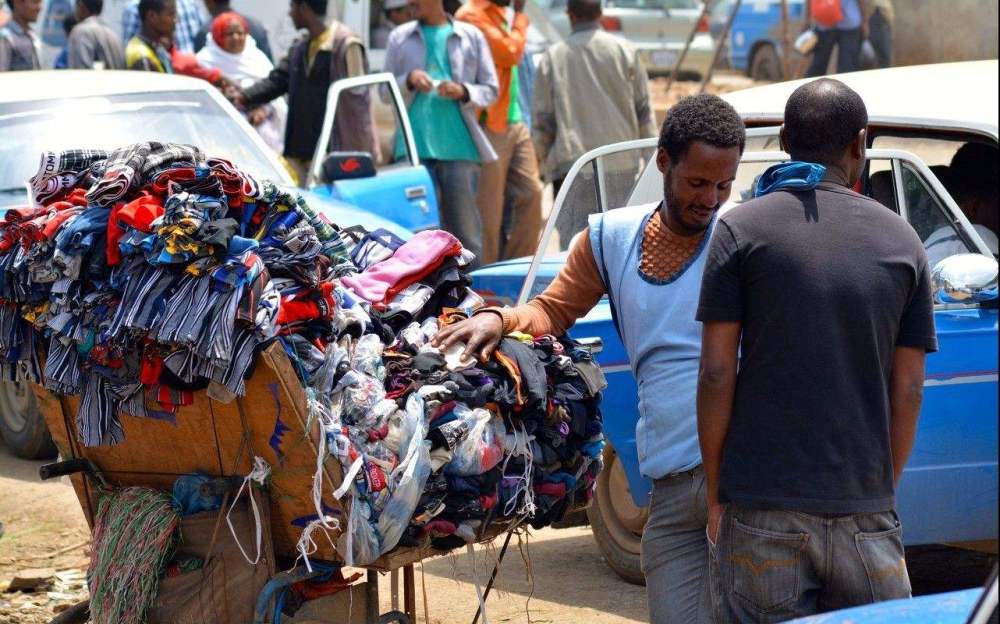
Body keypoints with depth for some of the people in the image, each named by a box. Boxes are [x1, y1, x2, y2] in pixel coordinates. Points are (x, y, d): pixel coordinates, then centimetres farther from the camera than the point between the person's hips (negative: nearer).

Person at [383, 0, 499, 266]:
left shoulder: (470, 36, 10)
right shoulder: (400, 37, 14)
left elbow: (490, 90, 10)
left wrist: (463, 91, -9)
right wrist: (408, 81, -5)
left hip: (460, 145, -1)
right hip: (415, 146, 1)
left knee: (466, 228, -1)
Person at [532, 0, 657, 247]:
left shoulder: (552, 57, 6)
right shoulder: (624, 51, 6)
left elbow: (541, 120, 6)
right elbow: (644, 111, 5)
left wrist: (547, 162, 14)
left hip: (570, 163, -1)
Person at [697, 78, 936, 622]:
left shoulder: (742, 229, -1)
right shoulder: (901, 241, 6)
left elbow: (717, 373, -5)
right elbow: (907, 391, 5)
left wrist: (715, 494, 3)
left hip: (762, 510, -2)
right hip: (864, 511, 2)